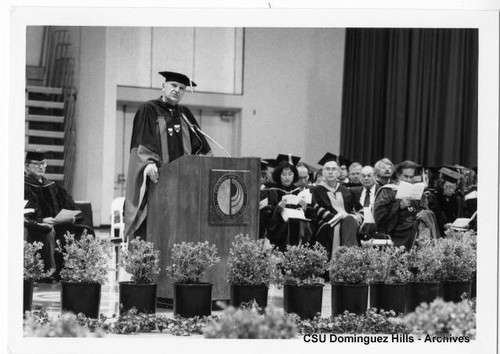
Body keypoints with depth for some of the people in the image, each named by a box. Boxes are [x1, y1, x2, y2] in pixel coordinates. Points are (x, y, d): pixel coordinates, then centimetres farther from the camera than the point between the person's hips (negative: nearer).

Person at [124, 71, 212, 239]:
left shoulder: (184, 114, 19)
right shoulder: (149, 110, 1)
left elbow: (199, 144, 15)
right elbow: (141, 141, -10)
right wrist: (148, 163, -25)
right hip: (157, 177, -5)